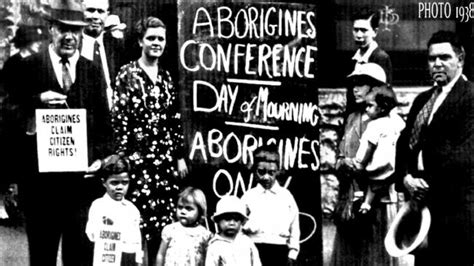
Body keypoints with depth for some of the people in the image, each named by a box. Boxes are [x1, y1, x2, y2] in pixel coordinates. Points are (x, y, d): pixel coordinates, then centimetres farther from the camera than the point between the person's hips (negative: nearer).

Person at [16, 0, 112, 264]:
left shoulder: (92, 70, 10)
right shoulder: (29, 66, 3)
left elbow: (105, 124, 9)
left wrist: (100, 159, -3)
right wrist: (38, 102, -17)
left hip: (84, 176, 1)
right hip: (41, 175, -1)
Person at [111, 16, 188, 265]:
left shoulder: (165, 76, 13)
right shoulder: (127, 74, -4)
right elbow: (119, 118, -8)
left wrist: (180, 156, 13)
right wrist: (124, 156, -12)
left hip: (166, 157, 5)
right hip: (139, 157, -5)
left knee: (166, 218, 4)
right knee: (143, 219, -6)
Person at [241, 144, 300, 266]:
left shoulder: (286, 196, 7)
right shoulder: (248, 196, 6)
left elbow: (294, 228, 8)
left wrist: (292, 254, 4)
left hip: (280, 251, 1)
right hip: (255, 250, -1)